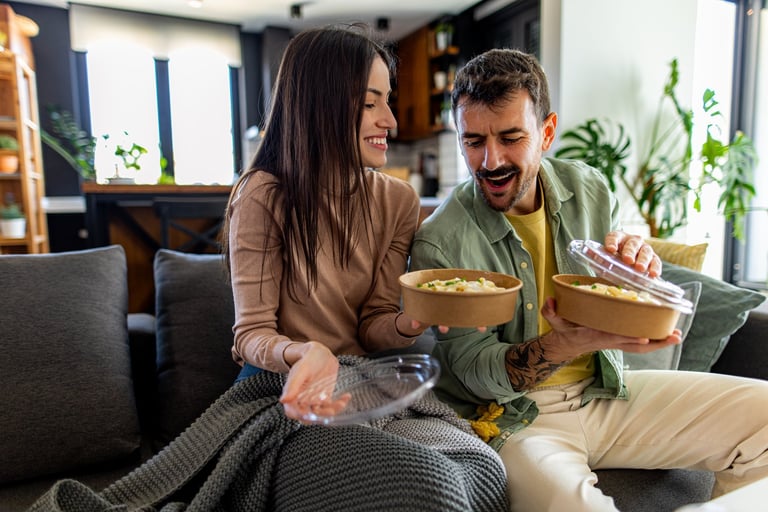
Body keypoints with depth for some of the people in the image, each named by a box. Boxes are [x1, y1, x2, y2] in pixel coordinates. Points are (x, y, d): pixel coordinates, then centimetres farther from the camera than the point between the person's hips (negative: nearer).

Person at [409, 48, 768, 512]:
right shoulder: (440, 243, -17)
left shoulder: (589, 189, -1)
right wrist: (569, 343, -32)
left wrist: (635, 275, -18)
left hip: (606, 389, 6)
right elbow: (477, 374, -15)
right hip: (514, 417, -5)